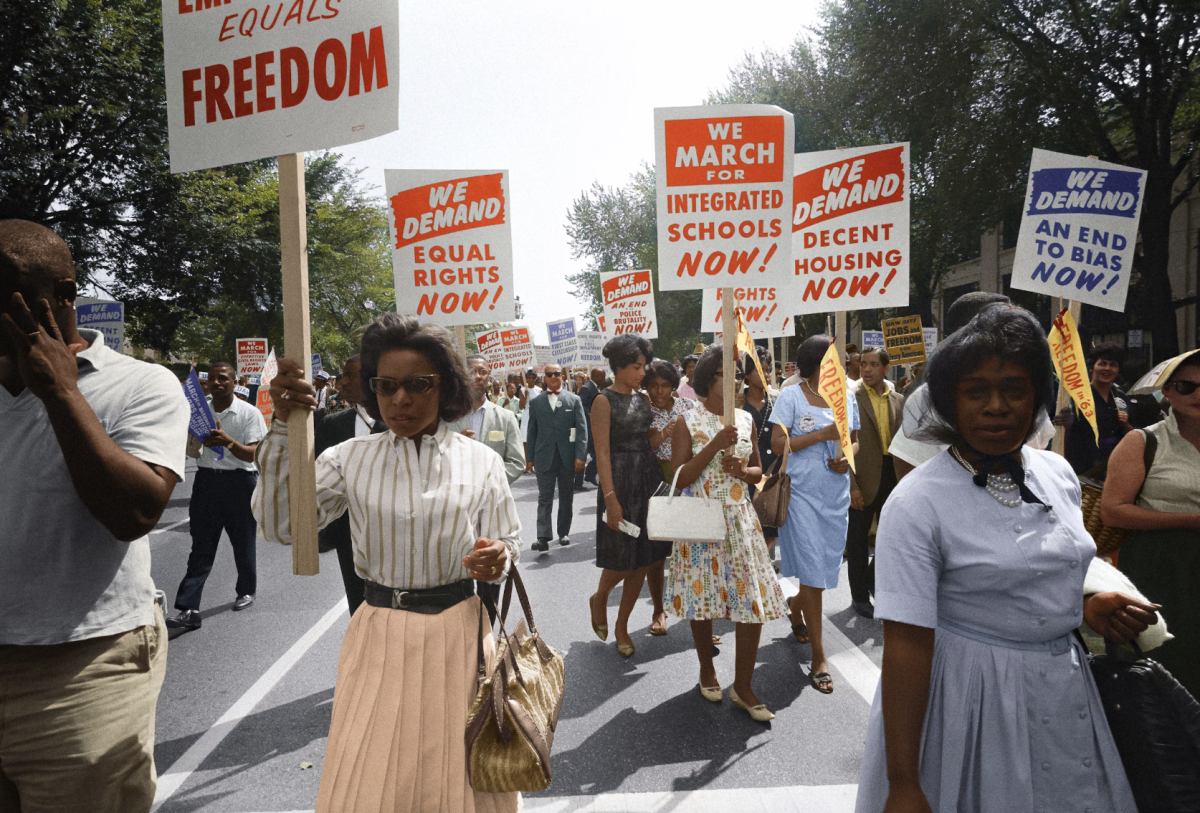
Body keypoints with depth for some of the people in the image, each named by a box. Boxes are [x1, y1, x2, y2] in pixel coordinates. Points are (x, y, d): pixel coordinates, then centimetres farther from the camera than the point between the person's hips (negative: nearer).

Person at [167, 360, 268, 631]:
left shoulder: (249, 413, -4)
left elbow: (252, 454, -10)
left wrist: (229, 442, -29)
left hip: (239, 480, -2)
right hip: (206, 479, 3)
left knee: (242, 542, 11)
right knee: (201, 547, -1)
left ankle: (246, 591, 33)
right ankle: (188, 609, -3)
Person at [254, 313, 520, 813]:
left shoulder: (481, 462, -2)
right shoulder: (351, 459, 0)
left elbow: (509, 543, 3)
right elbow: (279, 525, -8)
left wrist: (498, 558, -22)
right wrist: (283, 427, -16)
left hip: (457, 631, 0)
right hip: (379, 638, 1)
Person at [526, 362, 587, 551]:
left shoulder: (574, 400, 3)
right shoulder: (535, 402, 7)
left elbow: (582, 429, -2)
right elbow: (532, 431, 8)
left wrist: (580, 456, -10)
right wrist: (530, 458, 4)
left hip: (568, 457, 0)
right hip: (544, 458, 0)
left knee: (566, 498, 10)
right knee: (544, 499, -2)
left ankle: (564, 533, 23)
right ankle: (543, 537, -5)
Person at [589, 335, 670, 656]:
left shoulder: (643, 398, 11)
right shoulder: (604, 401, -8)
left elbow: (650, 440, 13)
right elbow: (602, 453, -13)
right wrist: (611, 499, -18)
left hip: (648, 477, 6)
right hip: (620, 480, -6)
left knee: (644, 557, 8)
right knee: (622, 559, -1)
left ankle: (621, 626, 22)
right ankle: (599, 599, 32)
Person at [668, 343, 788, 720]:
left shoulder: (745, 419, 7)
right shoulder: (688, 423, -5)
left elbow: (758, 470, 15)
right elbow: (680, 478, -12)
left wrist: (743, 471, -8)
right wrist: (715, 445, -20)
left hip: (740, 519, 3)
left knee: (754, 601, -2)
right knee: (702, 594, 8)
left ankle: (743, 687, 12)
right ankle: (707, 670, 32)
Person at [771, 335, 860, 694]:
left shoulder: (847, 399, 9)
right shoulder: (791, 397, -5)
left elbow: (855, 441, 17)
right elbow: (777, 443, -12)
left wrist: (848, 459, -4)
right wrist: (822, 434, -18)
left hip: (836, 493, 5)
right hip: (802, 492, -5)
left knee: (827, 566, 13)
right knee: (812, 572, -4)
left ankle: (795, 607, 45)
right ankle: (819, 658, 4)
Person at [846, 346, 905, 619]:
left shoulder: (897, 400, 8)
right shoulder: (850, 397, -8)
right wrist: (851, 485, -16)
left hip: (891, 475, 5)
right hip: (863, 478, -5)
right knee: (857, 537, 6)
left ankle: (873, 578, 37)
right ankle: (859, 595, 21)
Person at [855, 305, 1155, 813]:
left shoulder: (1058, 473, 0)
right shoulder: (917, 503, -21)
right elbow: (906, 643, -23)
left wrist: (1088, 606, -4)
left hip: (1064, 689, 6)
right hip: (971, 696, -6)